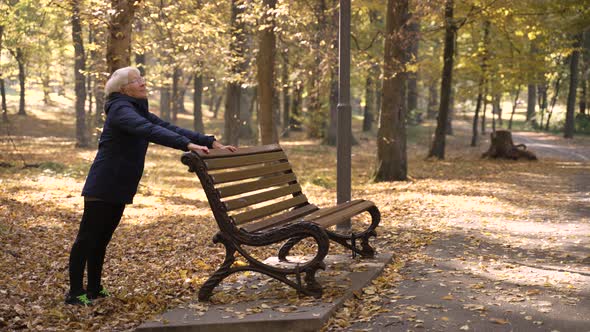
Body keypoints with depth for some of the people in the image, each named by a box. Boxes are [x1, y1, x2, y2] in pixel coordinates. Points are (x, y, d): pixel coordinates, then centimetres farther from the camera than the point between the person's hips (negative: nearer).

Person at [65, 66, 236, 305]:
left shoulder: (139, 111, 13)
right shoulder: (121, 110, -16)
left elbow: (169, 128, 6)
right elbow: (150, 131, -33)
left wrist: (212, 143, -2)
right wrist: (188, 145, -43)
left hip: (120, 188, 9)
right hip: (103, 186, -9)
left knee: (102, 239, 15)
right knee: (87, 237, -3)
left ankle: (94, 289, 23)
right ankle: (75, 293, 4)